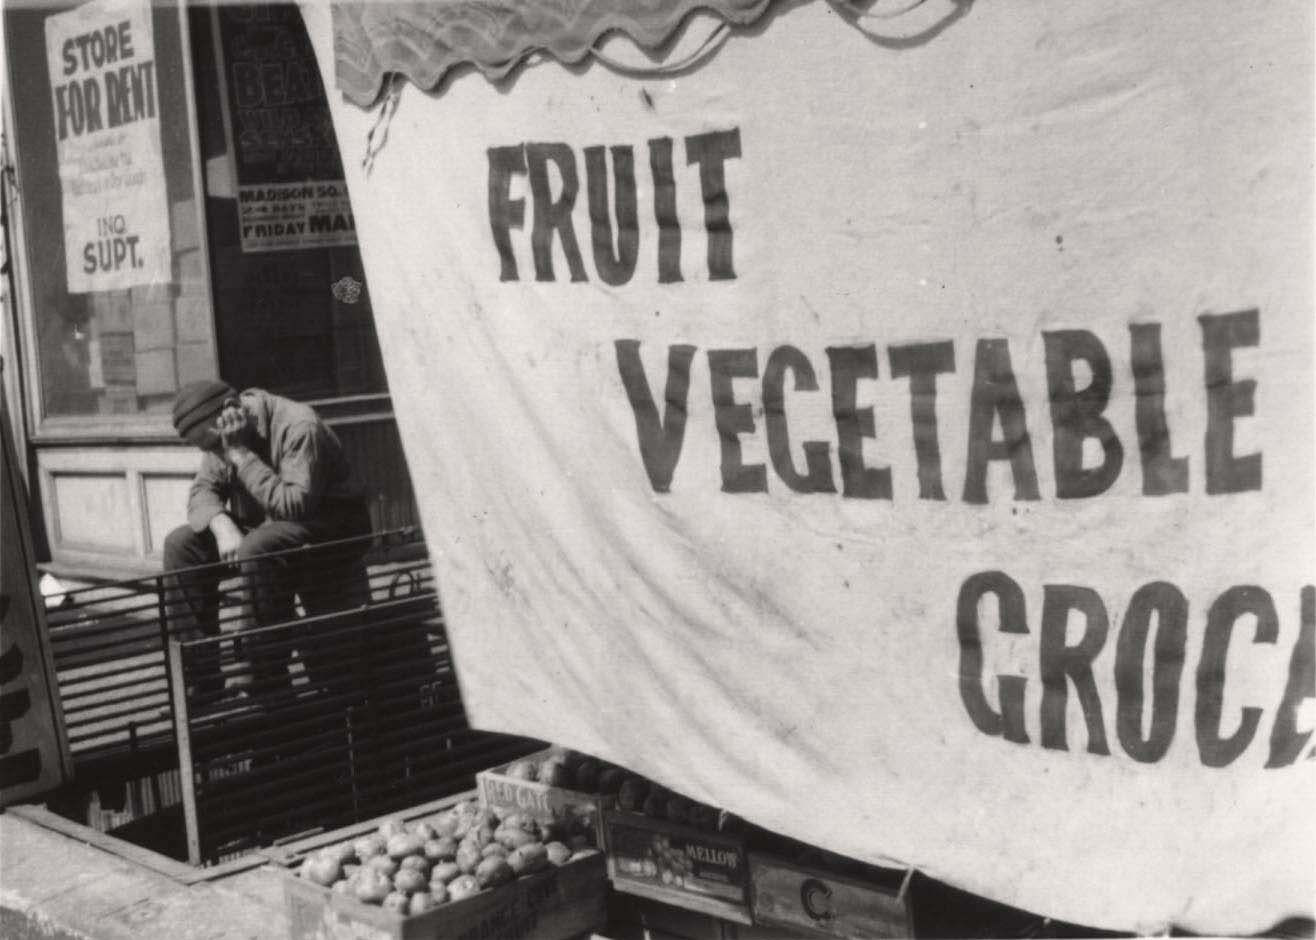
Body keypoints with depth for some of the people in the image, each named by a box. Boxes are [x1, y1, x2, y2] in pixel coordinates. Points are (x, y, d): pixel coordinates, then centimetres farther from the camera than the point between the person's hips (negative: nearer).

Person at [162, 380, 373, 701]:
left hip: (329, 529, -8)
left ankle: (264, 678, -24)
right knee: (181, 545, -7)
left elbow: (296, 505, -31)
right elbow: (202, 491, -2)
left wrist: (241, 456, -30)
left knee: (256, 550, -35)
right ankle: (201, 677, -8)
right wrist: (222, 525, -24)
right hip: (263, 528, 8)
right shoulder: (222, 438, 2)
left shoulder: (300, 428, -23)